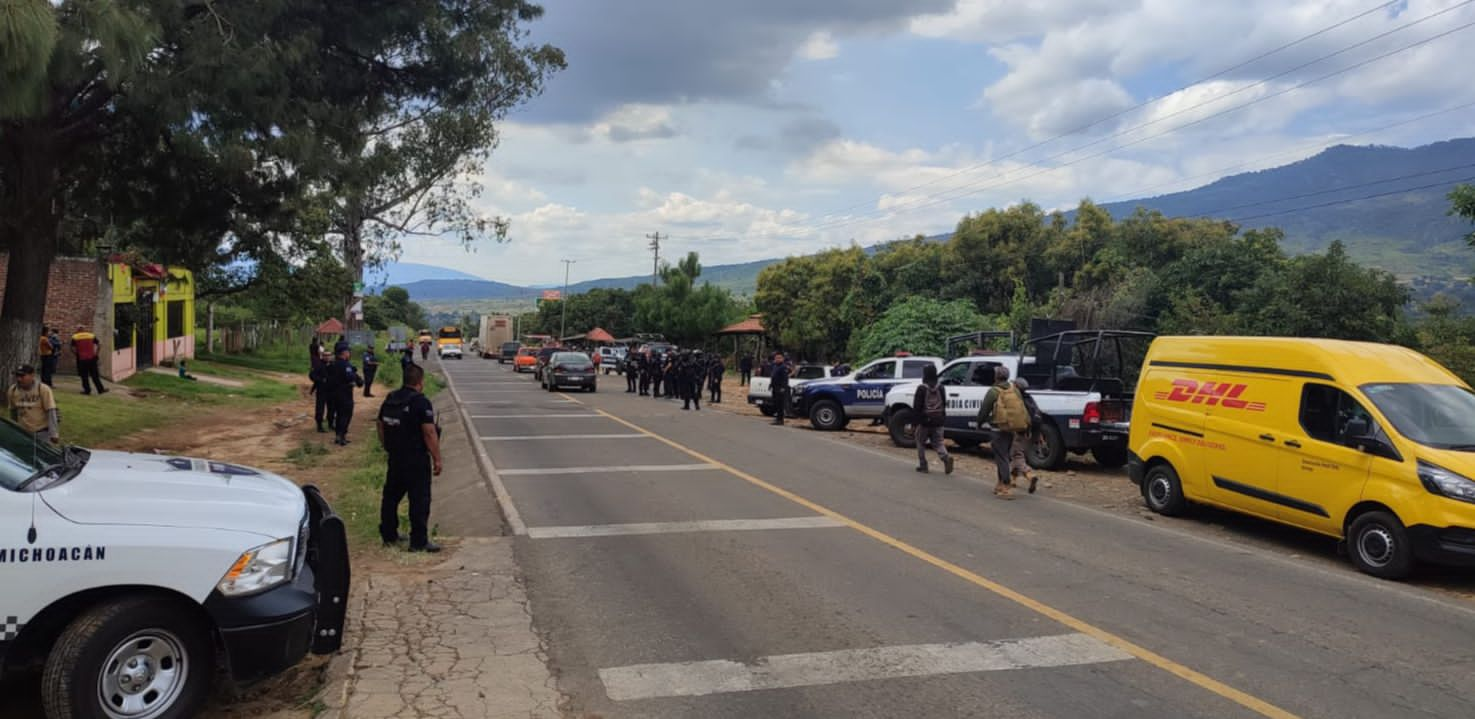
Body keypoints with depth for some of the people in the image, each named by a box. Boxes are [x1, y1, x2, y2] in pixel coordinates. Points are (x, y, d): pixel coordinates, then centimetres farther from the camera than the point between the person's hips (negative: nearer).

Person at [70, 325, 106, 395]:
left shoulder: (75, 337, -1)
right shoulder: (92, 336, 5)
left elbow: (73, 349, -8)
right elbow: (99, 345, 1)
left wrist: (77, 354, 8)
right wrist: (96, 353, 6)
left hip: (81, 360, -2)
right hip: (92, 358, 2)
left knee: (84, 376, 8)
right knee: (95, 375, 8)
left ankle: (87, 390, 11)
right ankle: (100, 389, 8)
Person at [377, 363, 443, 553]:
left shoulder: (390, 400, 7)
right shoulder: (421, 402, -17)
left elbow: (380, 425, 16)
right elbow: (430, 433, -20)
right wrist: (437, 459, -14)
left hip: (395, 458, 8)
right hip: (416, 460, -8)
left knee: (391, 496, 18)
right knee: (420, 500, -1)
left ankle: (388, 536, 28)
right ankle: (419, 541, 1)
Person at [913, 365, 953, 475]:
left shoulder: (922, 388, -11)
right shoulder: (940, 387, 5)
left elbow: (917, 406, -12)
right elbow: (944, 404, 11)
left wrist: (915, 420, -5)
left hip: (925, 420, -4)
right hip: (938, 420, 4)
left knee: (921, 442, 12)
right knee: (938, 442, 8)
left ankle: (922, 465, 13)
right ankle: (946, 457, -19)